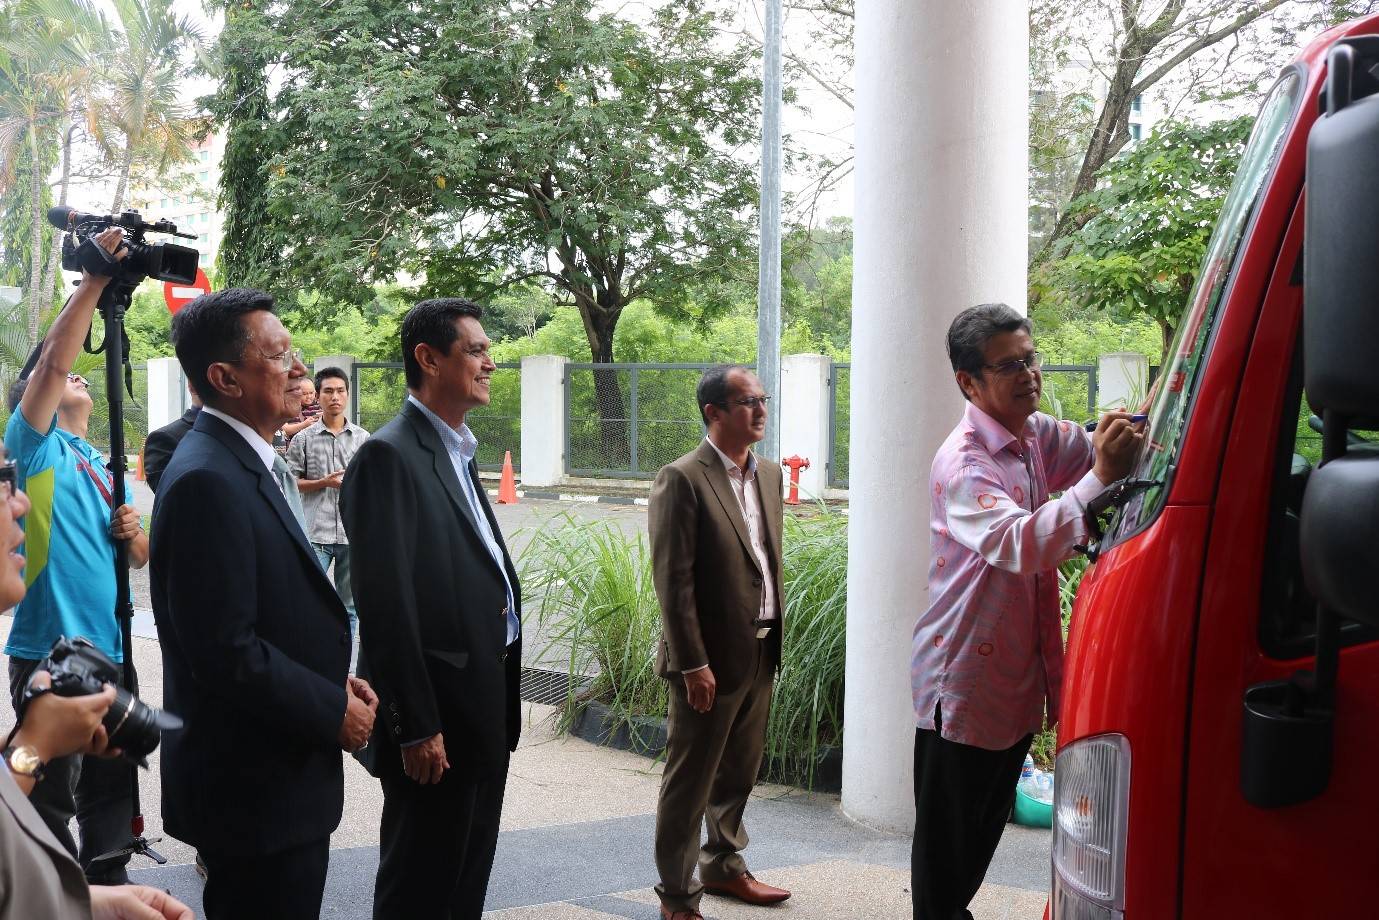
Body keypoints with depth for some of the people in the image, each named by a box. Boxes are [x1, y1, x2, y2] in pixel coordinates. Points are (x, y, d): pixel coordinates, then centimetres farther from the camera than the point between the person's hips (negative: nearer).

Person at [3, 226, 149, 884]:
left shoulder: (104, 468, 17)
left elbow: (142, 557, 18)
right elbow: (54, 358, -18)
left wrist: (133, 533, -4)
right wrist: (93, 282, -20)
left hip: (110, 651, 7)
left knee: (114, 784, 17)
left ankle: (106, 884, 31)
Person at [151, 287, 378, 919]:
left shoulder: (253, 463, 10)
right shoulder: (207, 480, -21)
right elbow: (225, 652, -25)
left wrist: (335, 681, 4)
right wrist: (333, 710, -14)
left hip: (285, 774, 9)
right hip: (254, 789, -9)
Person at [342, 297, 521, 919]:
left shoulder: (457, 454, 14)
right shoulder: (389, 456, -15)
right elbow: (386, 606, -19)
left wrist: (500, 710, 12)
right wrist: (416, 727, -20)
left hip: (485, 710, 9)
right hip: (437, 719, -9)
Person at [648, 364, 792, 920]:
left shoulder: (768, 475, 10)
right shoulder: (682, 479, -14)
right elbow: (673, 581, -17)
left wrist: (776, 637, 12)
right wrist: (694, 664, -18)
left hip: (761, 653, 7)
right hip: (711, 659, -7)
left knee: (739, 772, 20)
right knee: (690, 780, 5)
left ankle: (723, 865, 38)